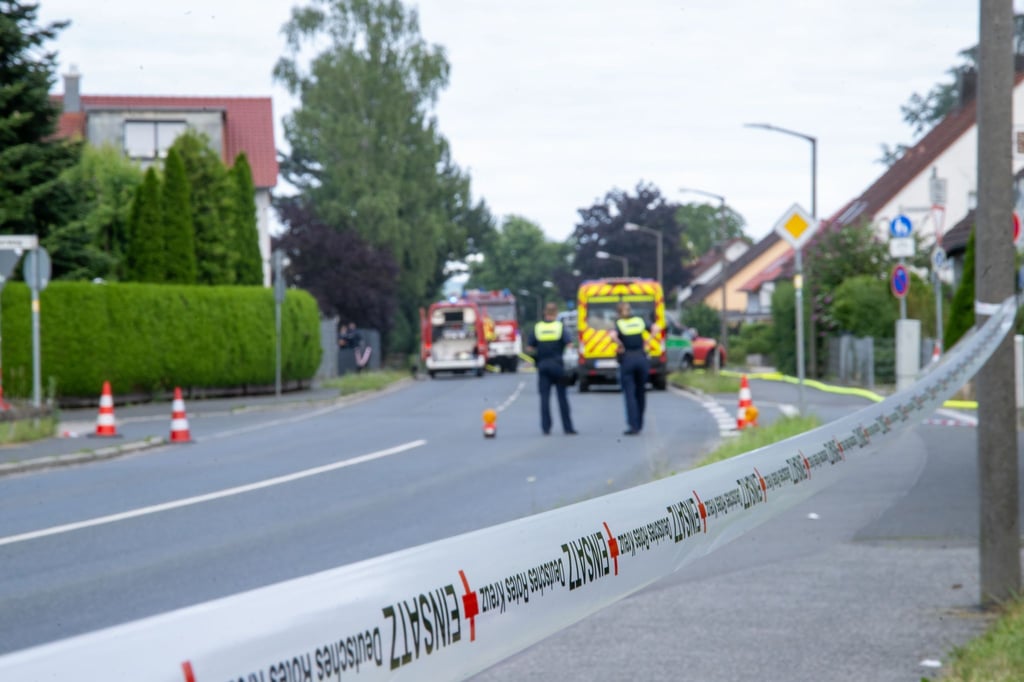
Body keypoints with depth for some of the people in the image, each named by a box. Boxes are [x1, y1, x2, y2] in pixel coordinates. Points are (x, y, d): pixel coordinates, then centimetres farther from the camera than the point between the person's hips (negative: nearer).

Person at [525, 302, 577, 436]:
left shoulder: (537, 328, 2)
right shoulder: (561, 327, -4)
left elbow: (529, 348, 3)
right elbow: (569, 345, -13)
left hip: (542, 365, 2)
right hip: (558, 365, -2)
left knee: (544, 397, 4)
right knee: (562, 397, 4)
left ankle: (546, 427, 0)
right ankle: (567, 427, 6)